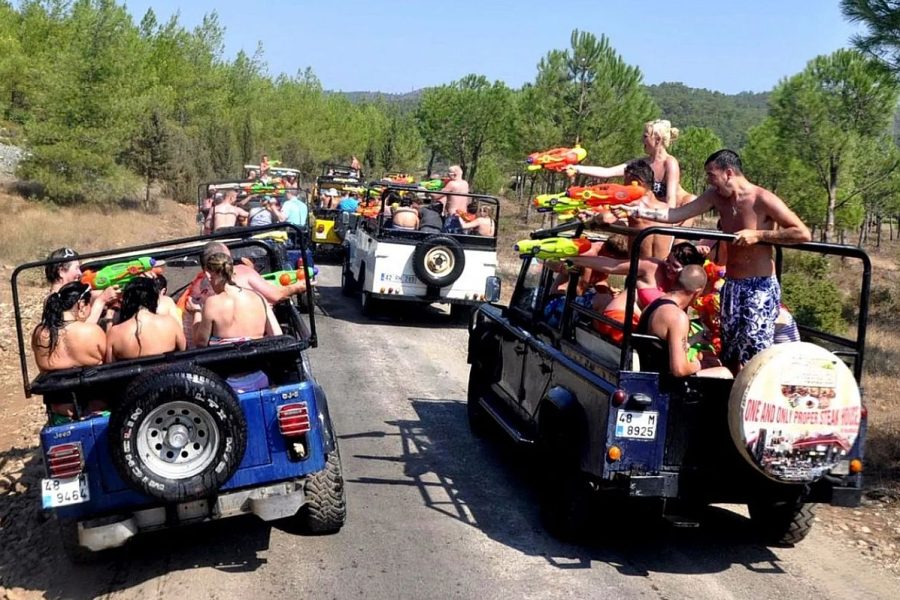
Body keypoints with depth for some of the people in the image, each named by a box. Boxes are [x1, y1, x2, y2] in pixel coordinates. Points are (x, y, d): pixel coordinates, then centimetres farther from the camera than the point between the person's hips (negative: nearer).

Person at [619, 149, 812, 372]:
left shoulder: (763, 200, -13)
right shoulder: (716, 196, 5)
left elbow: (803, 234, -16)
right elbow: (676, 215, 3)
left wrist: (758, 235, -19)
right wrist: (634, 210, -4)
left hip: (760, 287, -7)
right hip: (731, 285, 7)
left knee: (755, 356, -11)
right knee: (729, 354, 11)